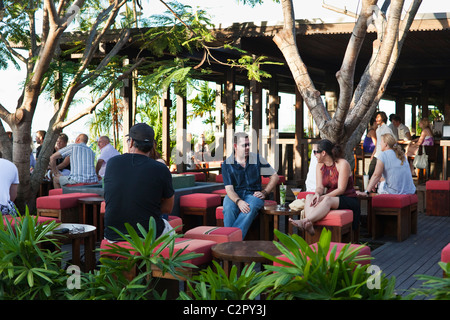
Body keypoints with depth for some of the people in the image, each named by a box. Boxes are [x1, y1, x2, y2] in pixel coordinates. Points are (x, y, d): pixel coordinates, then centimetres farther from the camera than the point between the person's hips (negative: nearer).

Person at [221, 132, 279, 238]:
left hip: (253, 194, 0)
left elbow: (275, 176, 13)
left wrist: (264, 192, -1)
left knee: (250, 208, -37)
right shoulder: (227, 164, 1)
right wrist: (238, 201, -28)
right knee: (229, 209, -36)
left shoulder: (257, 159, 6)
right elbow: (229, 189, -7)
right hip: (235, 195, 0)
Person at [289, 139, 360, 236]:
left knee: (327, 200, -37)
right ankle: (309, 224, -47)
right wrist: (317, 194, -25)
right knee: (309, 197, -21)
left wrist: (323, 197, -27)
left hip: (349, 200, -6)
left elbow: (341, 189, -17)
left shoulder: (342, 164, -12)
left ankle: (304, 221, -53)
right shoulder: (320, 165, 8)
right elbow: (320, 187, 0)